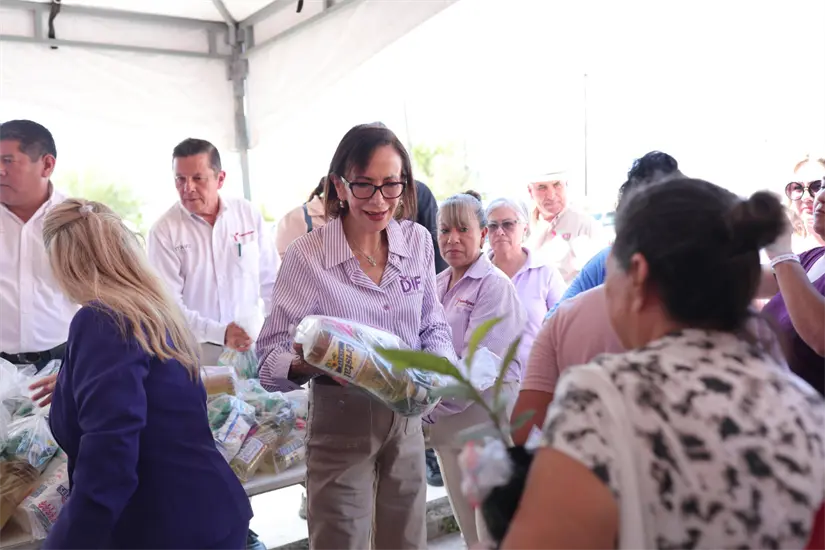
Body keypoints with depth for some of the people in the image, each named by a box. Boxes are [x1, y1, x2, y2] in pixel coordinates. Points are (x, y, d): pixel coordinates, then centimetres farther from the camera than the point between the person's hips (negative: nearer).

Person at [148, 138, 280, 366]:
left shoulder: (248, 213, 0)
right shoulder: (164, 231, -9)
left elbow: (271, 282, 6)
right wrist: (220, 333, -23)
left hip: (251, 343, 3)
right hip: (194, 351, -2)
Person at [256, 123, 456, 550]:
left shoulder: (417, 241, -3)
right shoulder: (306, 256, -15)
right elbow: (270, 353, -13)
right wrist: (307, 364, -35)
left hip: (406, 414, 4)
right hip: (341, 417, -4)